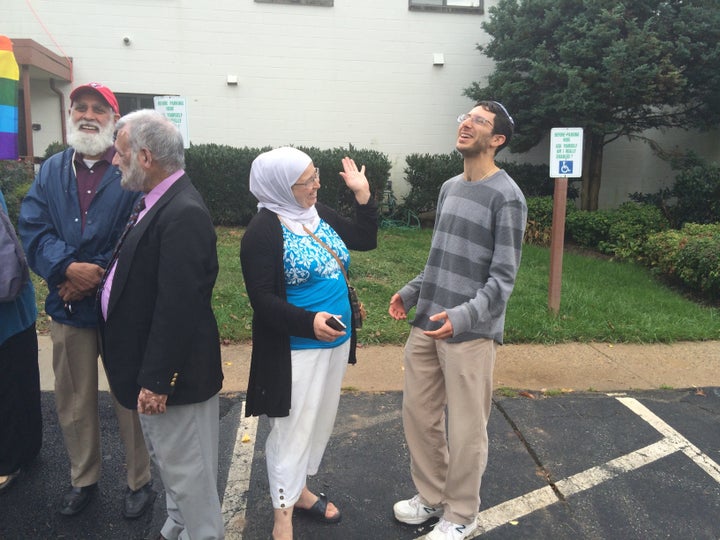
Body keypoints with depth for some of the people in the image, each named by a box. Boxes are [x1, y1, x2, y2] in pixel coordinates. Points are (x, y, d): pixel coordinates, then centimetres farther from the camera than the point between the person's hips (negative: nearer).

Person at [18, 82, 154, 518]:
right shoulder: (52, 171, 9)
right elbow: (33, 229, -1)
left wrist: (94, 278, -16)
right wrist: (68, 268, -18)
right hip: (68, 306, 5)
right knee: (74, 401, 16)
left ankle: (140, 482, 26)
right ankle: (84, 480, 37)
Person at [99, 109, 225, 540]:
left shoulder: (183, 214, -26)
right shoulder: (159, 202, 6)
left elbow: (177, 308, -27)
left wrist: (156, 380, -23)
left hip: (175, 371, -10)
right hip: (153, 362, 10)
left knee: (185, 467, 8)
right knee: (169, 459, 26)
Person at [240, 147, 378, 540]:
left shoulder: (319, 213, 4)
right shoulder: (263, 230, -17)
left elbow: (366, 240, 12)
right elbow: (262, 299, -20)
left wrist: (363, 196, 2)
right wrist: (309, 321, -33)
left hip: (336, 340, 8)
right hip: (294, 350, -8)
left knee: (320, 421, 20)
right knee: (292, 428, 5)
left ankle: (299, 490, 42)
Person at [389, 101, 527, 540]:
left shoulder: (507, 197, -9)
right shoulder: (449, 188, 13)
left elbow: (503, 277, -13)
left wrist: (464, 316, -27)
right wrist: (413, 291, 9)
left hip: (471, 333, -7)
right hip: (426, 324, 7)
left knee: (465, 429, 5)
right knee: (418, 414, 14)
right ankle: (432, 497, 35)